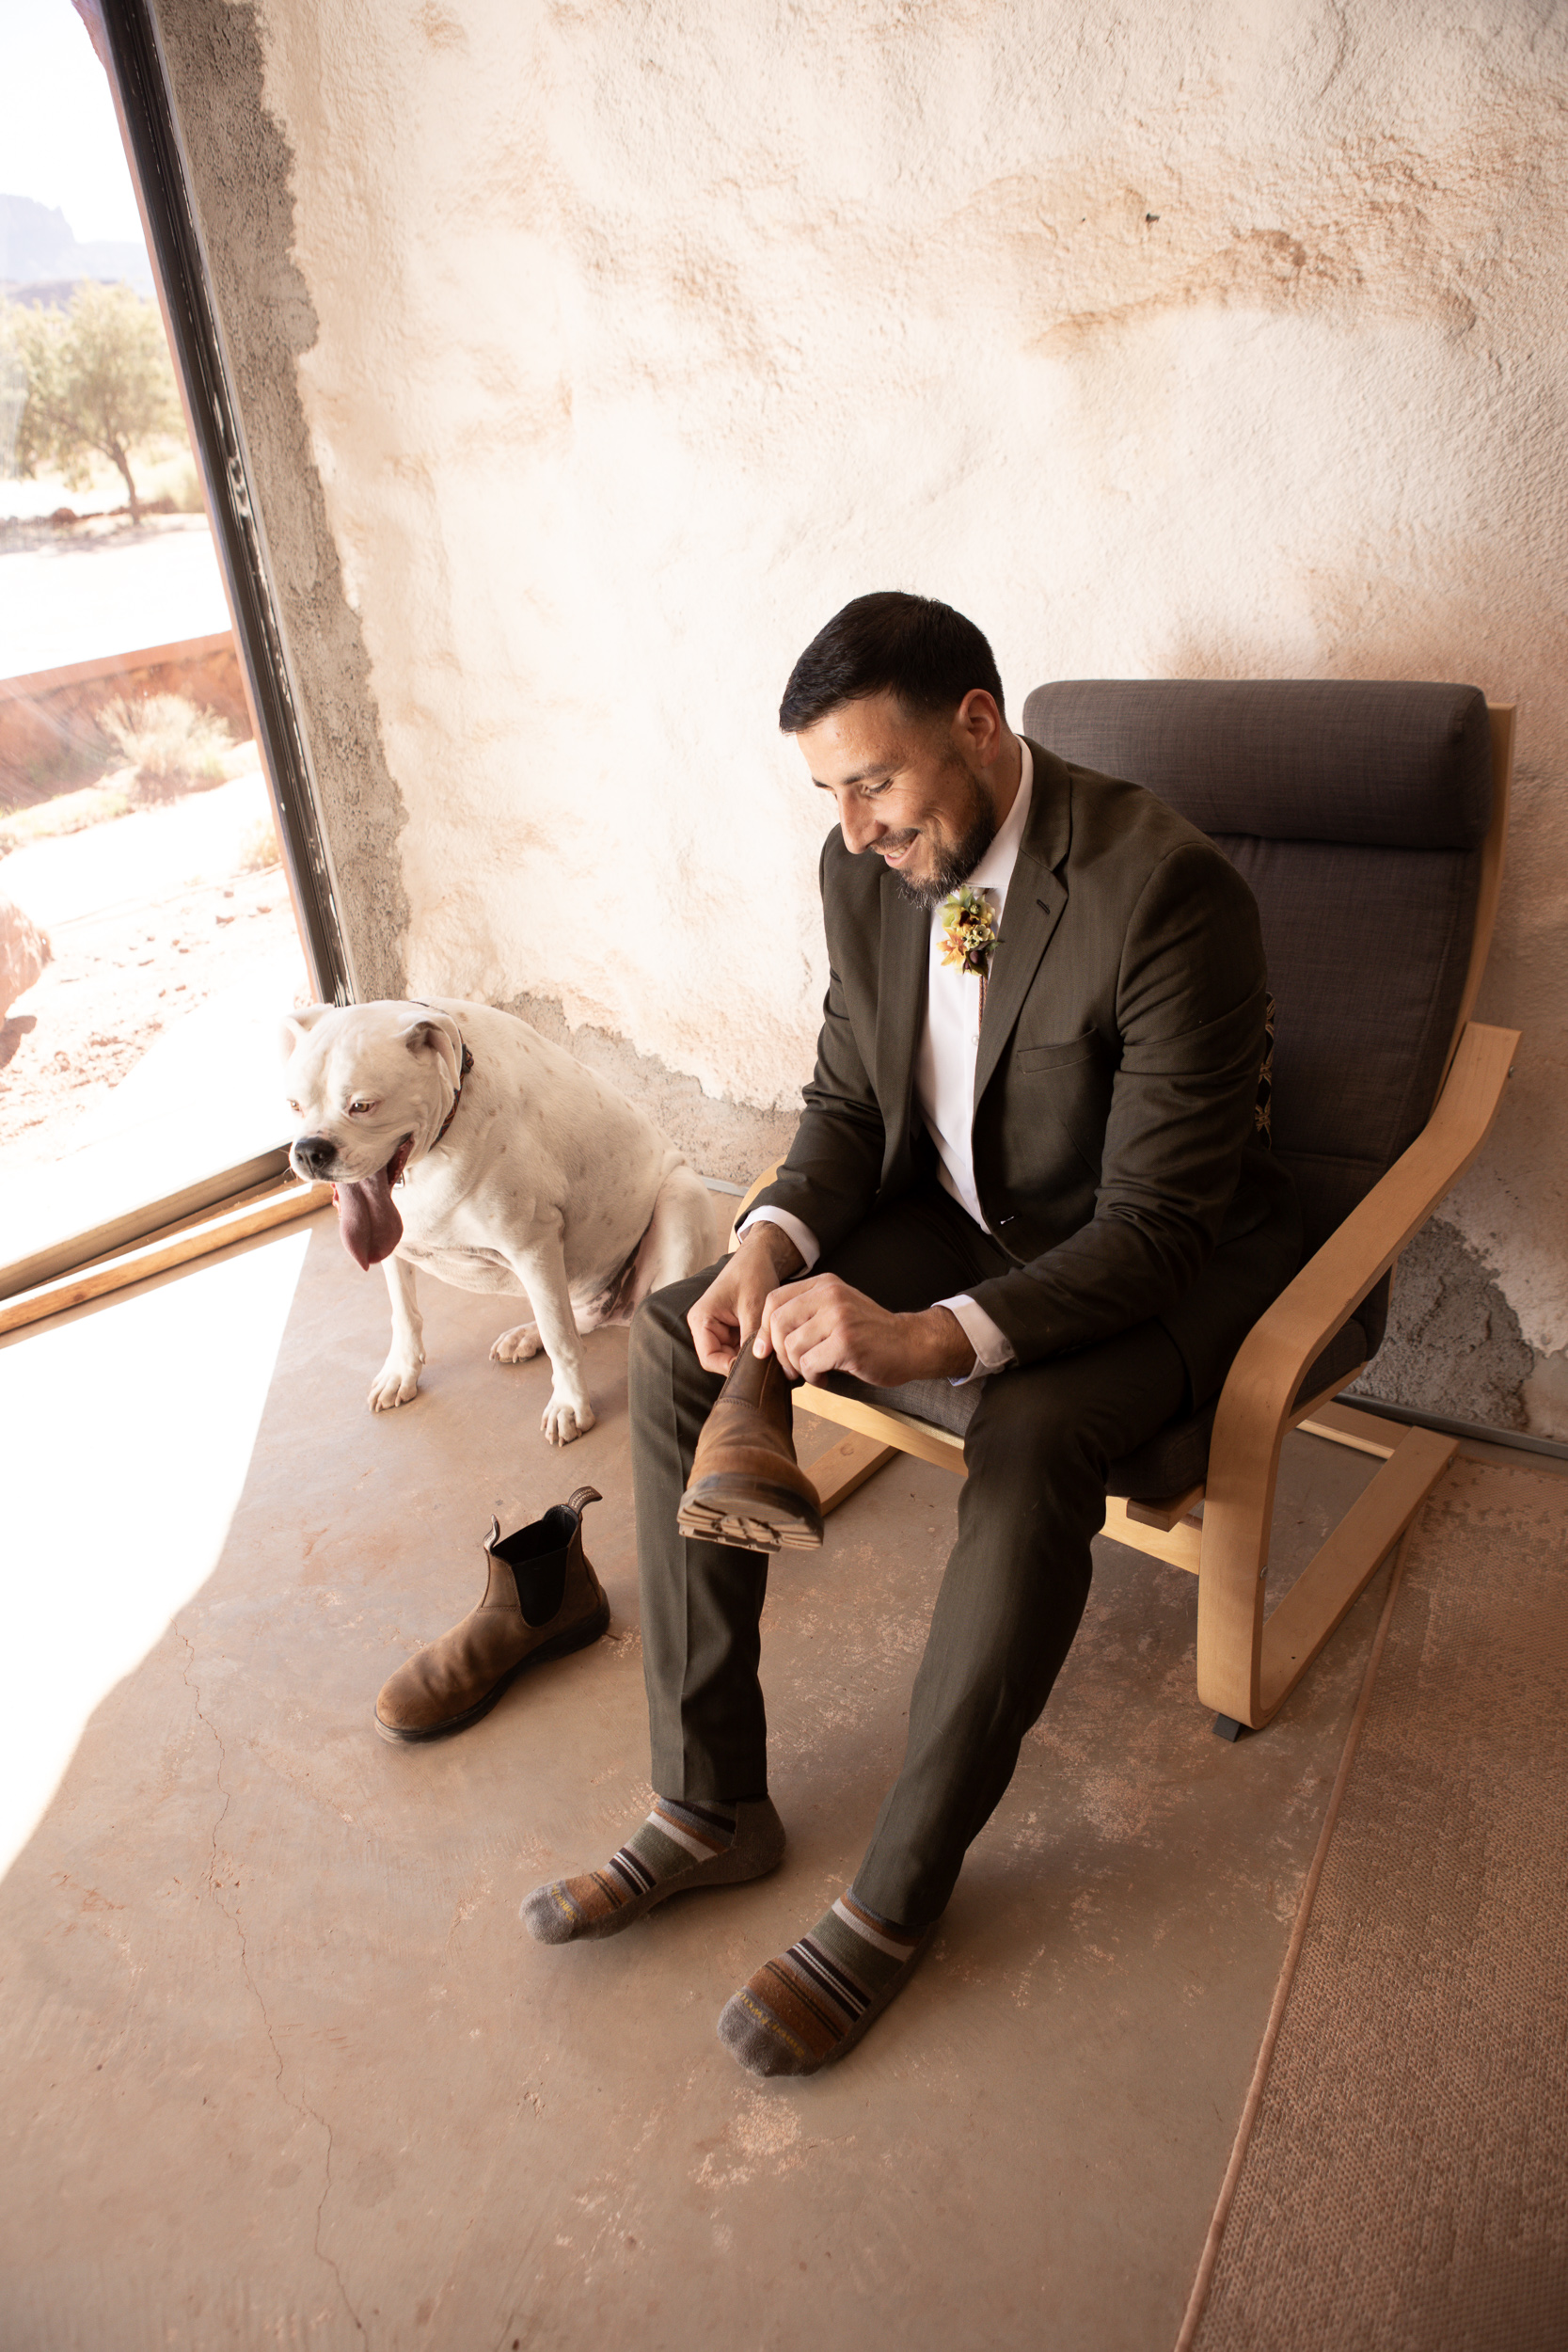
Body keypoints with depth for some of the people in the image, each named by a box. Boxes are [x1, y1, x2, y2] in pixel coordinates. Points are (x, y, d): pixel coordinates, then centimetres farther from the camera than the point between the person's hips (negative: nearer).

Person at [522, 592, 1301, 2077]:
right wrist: (775, 1242, -17)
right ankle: (711, 1809, 1)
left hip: (1162, 1244, -5)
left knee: (1032, 1445, -36)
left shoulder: (1166, 891, -26)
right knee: (675, 1342, -10)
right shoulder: (866, 868, -6)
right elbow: (849, 1098, 4)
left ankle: (897, 1897, -11)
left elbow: (1156, 1220, -27)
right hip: (955, 1208, 6)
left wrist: (933, 1337, -40)